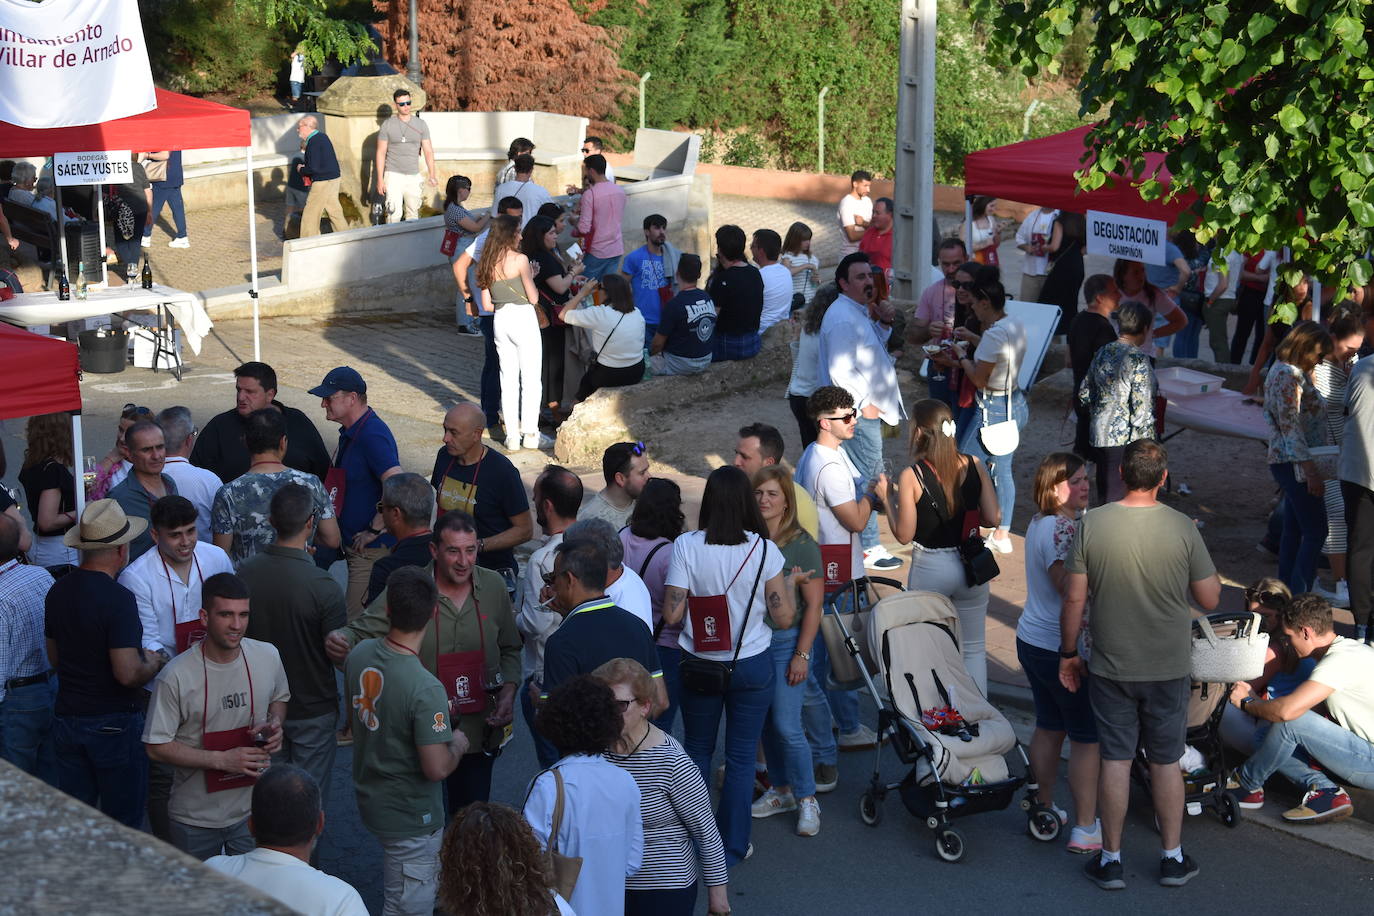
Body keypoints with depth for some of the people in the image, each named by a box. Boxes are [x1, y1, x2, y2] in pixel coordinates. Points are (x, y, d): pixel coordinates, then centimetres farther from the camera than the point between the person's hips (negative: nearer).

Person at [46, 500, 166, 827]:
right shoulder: (118, 599, -22)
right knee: (123, 822, 7)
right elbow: (128, 674, -25)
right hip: (113, 723, -7)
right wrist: (153, 665, -6)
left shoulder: (58, 591, 2)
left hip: (66, 719, 7)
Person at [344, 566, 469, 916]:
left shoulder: (359, 654, -10)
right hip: (410, 818, -7)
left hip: (369, 796, 7)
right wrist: (458, 744, -7)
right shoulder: (425, 689, -32)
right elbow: (437, 768, -29)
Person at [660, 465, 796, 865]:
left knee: (696, 752, 20)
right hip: (752, 667, -1)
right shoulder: (764, 550, -12)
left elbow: (671, 615, -13)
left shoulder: (686, 546, -13)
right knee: (741, 757, 11)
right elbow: (784, 617, -8)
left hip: (699, 666, 1)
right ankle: (732, 847, 18)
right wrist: (790, 583, 10)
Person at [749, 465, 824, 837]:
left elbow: (813, 605, -9)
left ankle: (807, 799, 9)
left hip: (787, 640, -5)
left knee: (786, 725, -6)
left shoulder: (801, 544, -10)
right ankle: (780, 790, 29)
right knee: (765, 722, 12)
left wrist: (802, 655, -12)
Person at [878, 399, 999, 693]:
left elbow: (904, 534, -12)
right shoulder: (974, 465, -6)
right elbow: (993, 519, -4)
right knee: (974, 649, 17)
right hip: (970, 566, 3)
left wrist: (887, 499, 1)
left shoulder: (910, 476, -15)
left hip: (929, 569, -3)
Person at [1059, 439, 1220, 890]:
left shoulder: (1092, 523, -10)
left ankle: (1111, 860, 18)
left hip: (1110, 667, 0)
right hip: (1169, 668, 0)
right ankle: (1173, 858, 25)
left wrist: (1068, 653, 6)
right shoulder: (1182, 527, -12)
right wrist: (1207, 568, 14)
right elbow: (1210, 599, -6)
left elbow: (1073, 598, -7)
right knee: (1166, 762, 13)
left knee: (1115, 760, 9)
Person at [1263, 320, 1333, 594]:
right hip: (1294, 462, -11)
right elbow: (1290, 426, -22)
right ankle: (1299, 594, -9)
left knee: (1294, 528, 15)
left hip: (1287, 462, 11)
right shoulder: (1288, 376, -18)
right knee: (1316, 530, -9)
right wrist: (1311, 469, -23)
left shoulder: (1290, 372, 14)